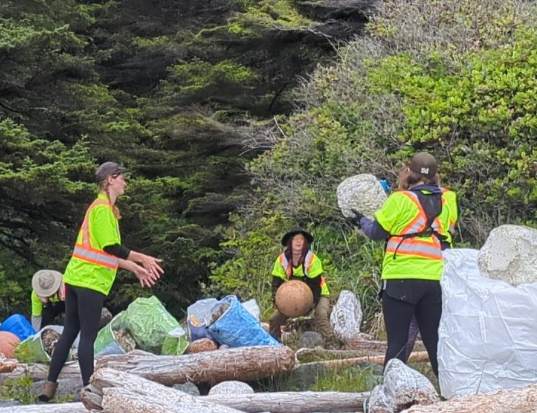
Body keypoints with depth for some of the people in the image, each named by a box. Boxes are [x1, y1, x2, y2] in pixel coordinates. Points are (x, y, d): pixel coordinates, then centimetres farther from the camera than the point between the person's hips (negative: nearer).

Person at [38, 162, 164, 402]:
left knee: (69, 333, 10)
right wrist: (143, 260, -11)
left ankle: (50, 387, 11)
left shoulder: (102, 207, 19)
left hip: (77, 278, 9)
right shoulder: (103, 208, -12)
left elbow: (107, 252, 21)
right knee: (88, 336, -6)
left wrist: (136, 268, 18)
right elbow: (111, 247, -18)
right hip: (90, 281, -9)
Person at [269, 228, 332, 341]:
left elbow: (315, 284, -22)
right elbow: (277, 282, -10)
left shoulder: (312, 259, -23)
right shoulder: (282, 260, -13)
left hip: (318, 294, -4)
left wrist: (312, 303, -31)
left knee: (321, 315, -33)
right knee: (275, 319, 1)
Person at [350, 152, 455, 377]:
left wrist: (361, 220, 22)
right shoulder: (444, 202, 7)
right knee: (435, 341, 10)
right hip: (435, 280, 4)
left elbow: (377, 231, 1)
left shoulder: (400, 200, -6)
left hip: (401, 278, -4)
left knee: (397, 342, 0)